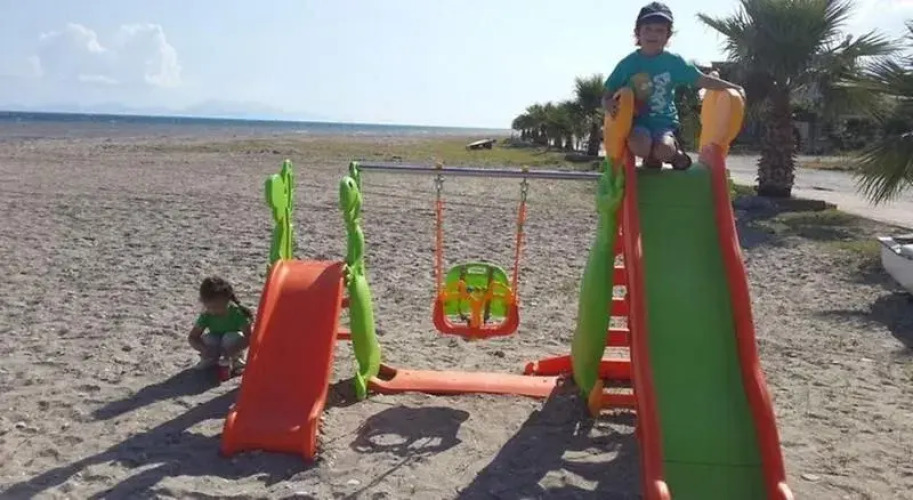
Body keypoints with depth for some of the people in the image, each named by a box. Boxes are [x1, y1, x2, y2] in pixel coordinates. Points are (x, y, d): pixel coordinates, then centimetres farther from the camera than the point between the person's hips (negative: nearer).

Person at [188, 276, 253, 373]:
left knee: (234, 337, -34)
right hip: (216, 345, 3)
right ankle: (210, 360, 2)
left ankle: (233, 360, -5)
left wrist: (233, 350, -45)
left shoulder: (237, 313, -27)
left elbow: (248, 337, -29)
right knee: (207, 338, -29)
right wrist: (203, 349, -37)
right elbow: (192, 338, -16)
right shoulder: (206, 316, -18)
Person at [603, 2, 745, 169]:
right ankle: (651, 156, 3)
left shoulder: (674, 62, 2)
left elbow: (703, 80, 5)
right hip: (637, 121, 0)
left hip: (664, 121, 1)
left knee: (663, 150, -32)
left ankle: (674, 152, 8)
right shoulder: (628, 63, 0)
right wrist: (609, 104, -22)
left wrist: (734, 88, -2)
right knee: (639, 145, -35)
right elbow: (607, 95, 2)